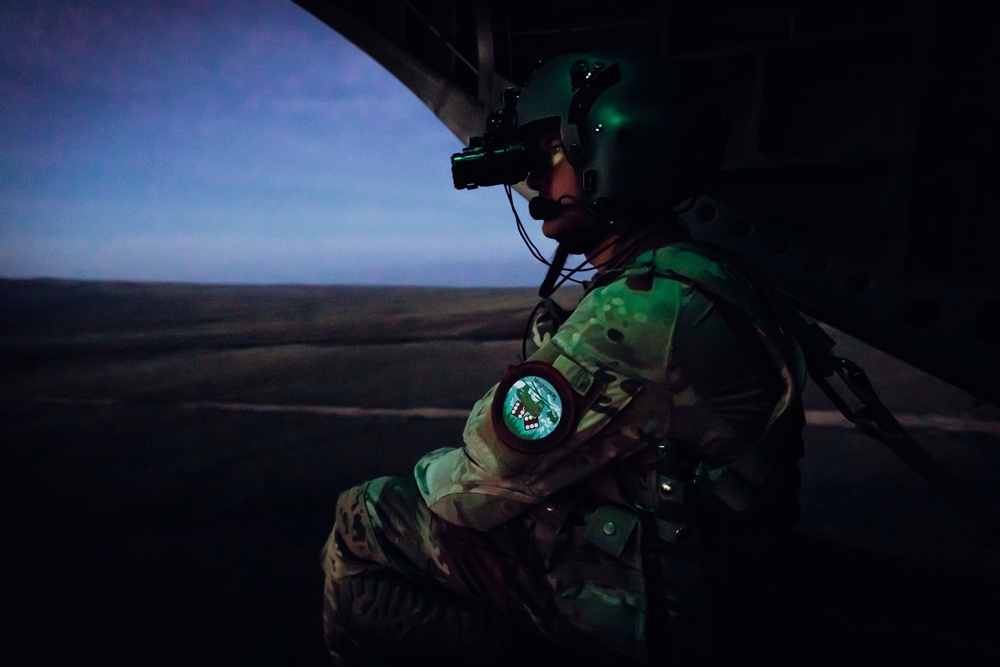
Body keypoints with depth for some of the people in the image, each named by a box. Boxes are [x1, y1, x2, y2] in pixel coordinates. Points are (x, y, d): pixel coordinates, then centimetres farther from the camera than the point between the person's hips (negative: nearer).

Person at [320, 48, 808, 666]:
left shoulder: (637, 313, -27)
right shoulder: (700, 278, 4)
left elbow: (478, 486, -20)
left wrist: (424, 476, 1)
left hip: (635, 614, -9)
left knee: (360, 523, -5)